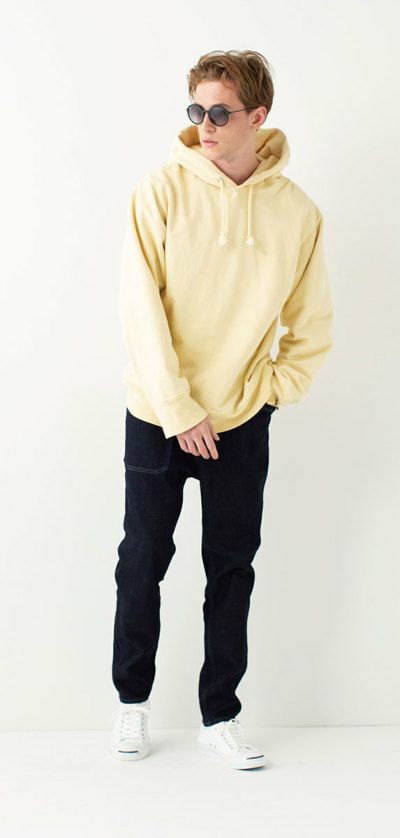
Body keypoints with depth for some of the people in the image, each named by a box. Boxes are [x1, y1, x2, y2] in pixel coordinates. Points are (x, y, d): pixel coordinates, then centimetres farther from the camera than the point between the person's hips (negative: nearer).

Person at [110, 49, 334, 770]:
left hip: (244, 420, 2)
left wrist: (270, 389, -4)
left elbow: (311, 327, 6)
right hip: (157, 414, -1)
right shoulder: (163, 190, -9)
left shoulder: (298, 212, -3)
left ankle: (219, 716, 21)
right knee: (144, 558, 8)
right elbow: (140, 305, -13)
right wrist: (177, 409, -15)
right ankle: (132, 698, 27)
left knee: (233, 566, 7)